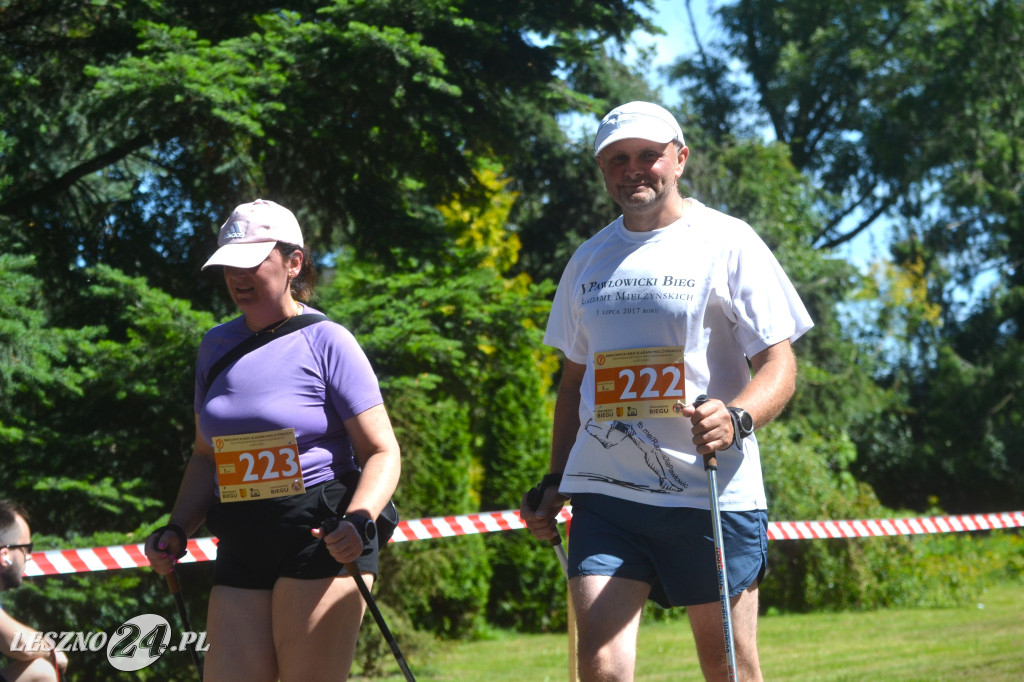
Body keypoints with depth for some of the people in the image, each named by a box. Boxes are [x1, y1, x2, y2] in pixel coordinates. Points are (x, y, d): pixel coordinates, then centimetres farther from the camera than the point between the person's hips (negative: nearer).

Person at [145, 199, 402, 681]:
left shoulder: (325, 342, -3)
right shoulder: (216, 346, 15)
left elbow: (382, 452, -6)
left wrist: (358, 523, -23)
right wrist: (177, 531, 9)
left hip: (321, 538, -6)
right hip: (240, 548, 6)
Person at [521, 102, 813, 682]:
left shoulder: (728, 243, 0)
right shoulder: (589, 260, 16)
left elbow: (779, 366, -5)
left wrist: (736, 419, -25)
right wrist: (555, 482, 18)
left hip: (712, 494, -3)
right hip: (605, 492, 4)